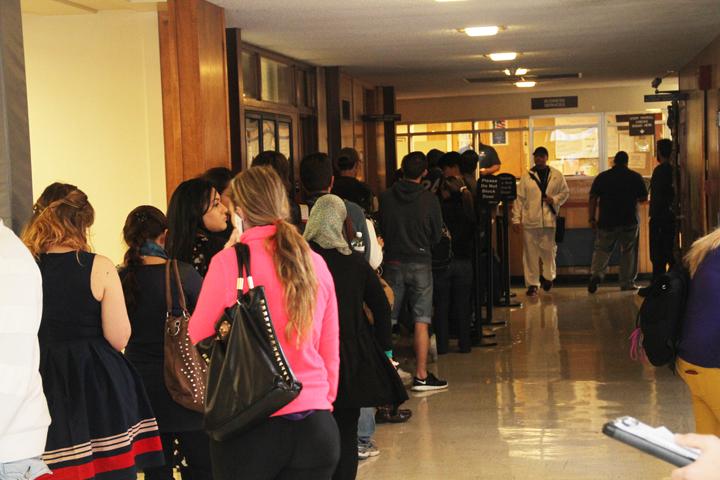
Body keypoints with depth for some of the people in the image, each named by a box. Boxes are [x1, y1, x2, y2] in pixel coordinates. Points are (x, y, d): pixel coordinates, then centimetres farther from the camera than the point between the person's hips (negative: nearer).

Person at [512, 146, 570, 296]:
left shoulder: (557, 175, 7)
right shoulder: (526, 176, 6)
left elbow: (565, 192, 13)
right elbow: (519, 198, 4)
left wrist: (555, 199, -8)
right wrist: (516, 219, -1)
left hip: (549, 219, 0)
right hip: (530, 220, 0)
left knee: (548, 250, 2)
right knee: (530, 253, 1)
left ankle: (548, 277, 26)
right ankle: (532, 284, 8)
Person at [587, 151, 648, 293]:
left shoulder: (602, 177, 3)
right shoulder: (635, 177, 3)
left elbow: (593, 198, -1)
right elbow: (644, 198, 8)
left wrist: (592, 218, 1)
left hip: (607, 221, 0)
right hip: (629, 221, 0)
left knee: (602, 249, 6)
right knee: (628, 251, 9)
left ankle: (596, 273, -18)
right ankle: (627, 282, 11)